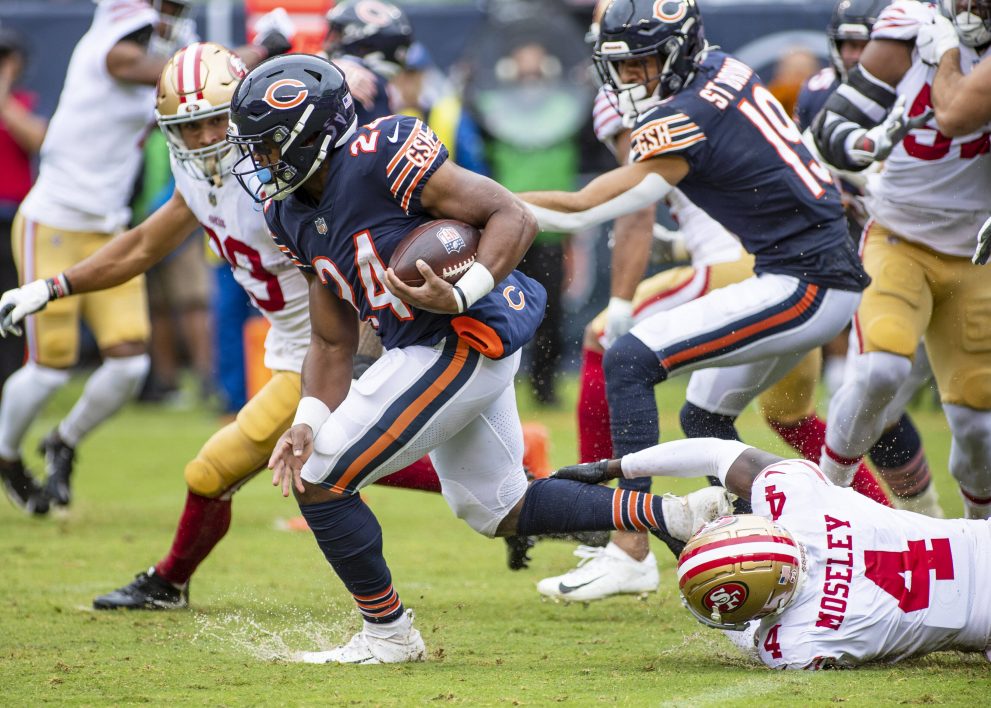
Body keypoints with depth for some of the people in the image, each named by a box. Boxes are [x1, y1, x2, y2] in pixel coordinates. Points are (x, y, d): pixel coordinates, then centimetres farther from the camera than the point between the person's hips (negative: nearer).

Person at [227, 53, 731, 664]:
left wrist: (462, 296, -34)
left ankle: (388, 634, 9)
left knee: (320, 484, -6)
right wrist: (309, 422, -5)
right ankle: (673, 516, 20)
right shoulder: (292, 214, 7)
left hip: (466, 337, -10)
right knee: (500, 511, 22)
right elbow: (333, 341, 11)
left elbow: (514, 218, -20)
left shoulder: (380, 155, -20)